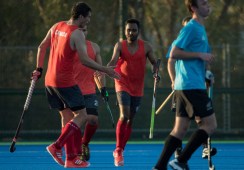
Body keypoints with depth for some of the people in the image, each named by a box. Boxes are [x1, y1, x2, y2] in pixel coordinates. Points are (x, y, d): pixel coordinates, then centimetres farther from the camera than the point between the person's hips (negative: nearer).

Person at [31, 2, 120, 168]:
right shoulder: (77, 34, -14)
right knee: (82, 115, -2)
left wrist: (39, 69, 23)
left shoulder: (56, 27, 9)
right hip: (65, 82, -8)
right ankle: (57, 146, -11)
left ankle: (71, 159, 10)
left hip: (50, 80, 8)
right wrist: (106, 70, -14)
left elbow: (42, 47, 16)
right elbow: (85, 60, -20)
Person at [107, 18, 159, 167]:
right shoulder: (120, 46, -4)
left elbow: (154, 62, 6)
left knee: (130, 120, 9)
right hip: (123, 85, -3)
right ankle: (119, 151, -13)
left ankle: (120, 150, 24)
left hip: (137, 88, 3)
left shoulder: (146, 47, 1)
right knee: (124, 116, -20)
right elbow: (114, 61, -17)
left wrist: (155, 71, -16)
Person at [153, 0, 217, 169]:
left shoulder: (200, 28, 18)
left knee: (180, 128, 7)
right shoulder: (191, 28, -11)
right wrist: (200, 55, -17)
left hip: (184, 86, 9)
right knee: (210, 124, -8)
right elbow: (174, 53, -16)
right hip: (192, 85, -9)